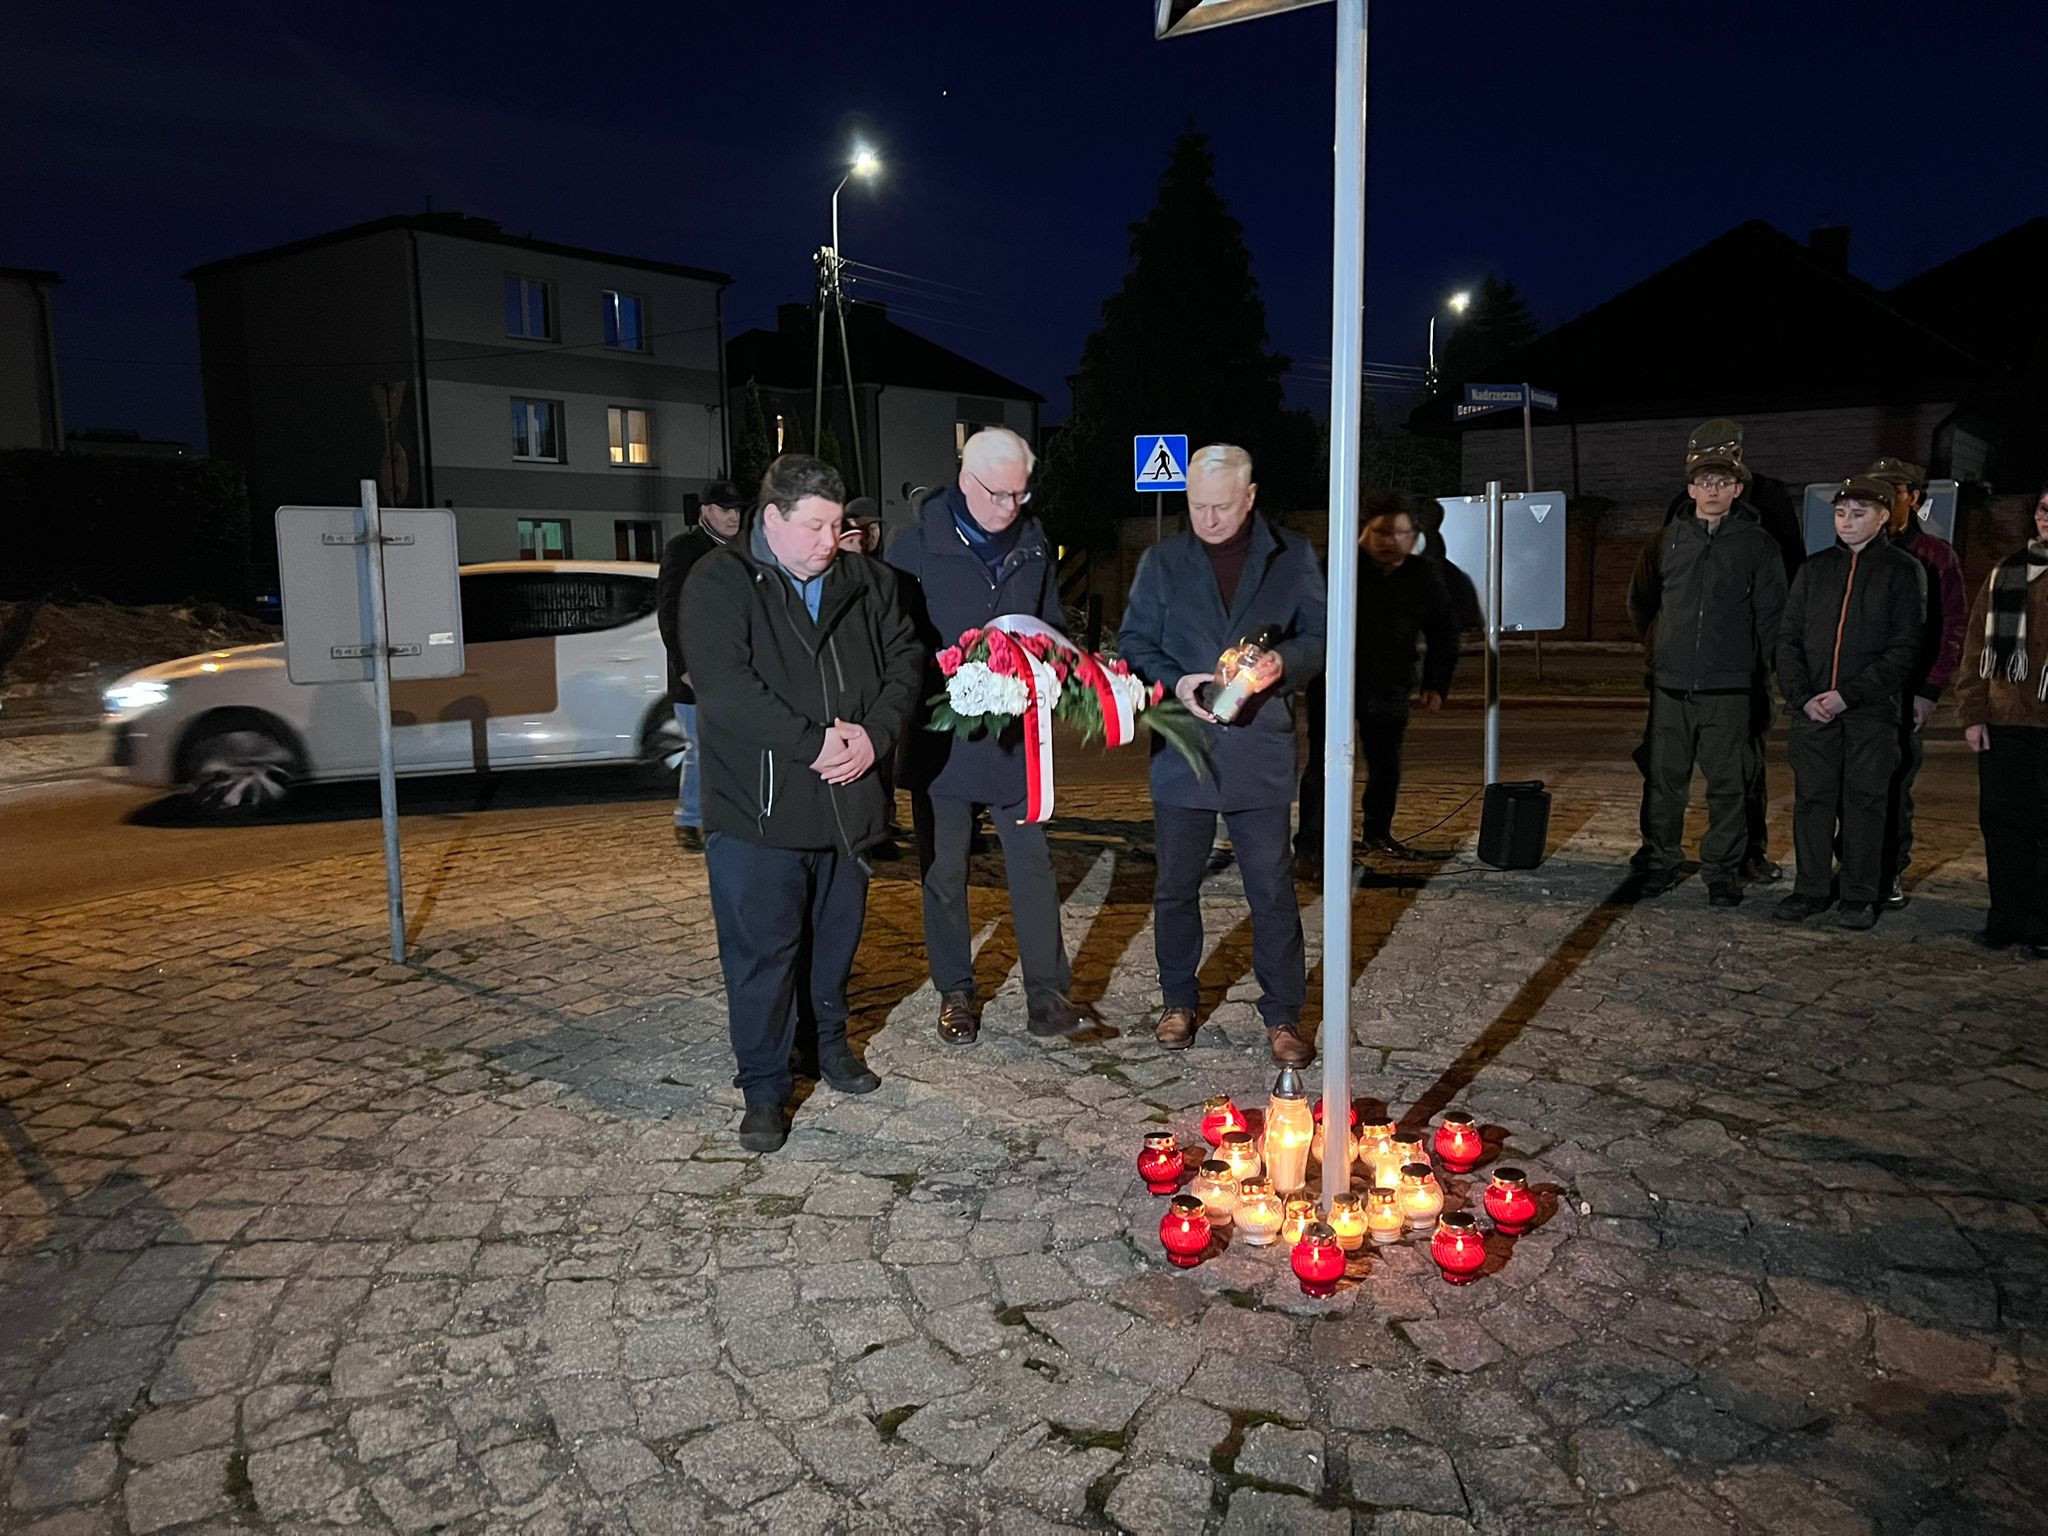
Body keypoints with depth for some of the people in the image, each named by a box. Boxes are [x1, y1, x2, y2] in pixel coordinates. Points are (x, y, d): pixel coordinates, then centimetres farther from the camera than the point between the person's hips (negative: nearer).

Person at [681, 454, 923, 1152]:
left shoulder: (863, 581, 9)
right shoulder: (720, 583, -8)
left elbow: (905, 658, 7)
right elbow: (723, 687, -20)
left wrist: (875, 734, -11)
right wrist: (813, 744, -21)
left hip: (848, 803, 5)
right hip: (757, 809, -5)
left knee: (837, 935, 19)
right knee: (761, 950, 0)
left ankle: (830, 1040, 41)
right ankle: (764, 1088, 14)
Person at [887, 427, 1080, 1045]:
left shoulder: (1033, 544, 7)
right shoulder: (917, 544, -6)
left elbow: (1053, 624, 18)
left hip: (1015, 733, 3)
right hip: (940, 733, -2)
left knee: (1033, 863, 2)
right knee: (944, 872, 7)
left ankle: (1046, 992, 10)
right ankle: (955, 994, 21)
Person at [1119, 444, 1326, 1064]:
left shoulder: (1292, 557, 5)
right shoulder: (1162, 561, 6)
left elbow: (1320, 636, 6)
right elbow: (1133, 642, 4)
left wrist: (1284, 663, -16)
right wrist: (1176, 685, -15)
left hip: (1261, 751, -1)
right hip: (1181, 750, 1)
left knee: (1273, 890, 3)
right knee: (1175, 887, 11)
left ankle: (1283, 1016, 16)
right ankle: (1179, 1002, 28)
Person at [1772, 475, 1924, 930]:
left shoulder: (1902, 570, 1)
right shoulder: (1815, 568, 11)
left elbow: (1905, 647, -5)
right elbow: (1788, 638, 10)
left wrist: (1848, 694, -14)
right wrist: (1803, 696, -5)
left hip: (1872, 709, -3)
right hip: (1813, 707, 3)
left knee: (1865, 800, 3)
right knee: (1812, 797, 5)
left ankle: (1860, 896, 12)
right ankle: (1809, 889, 14)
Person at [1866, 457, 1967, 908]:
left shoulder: (1936, 556, 5)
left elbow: (1954, 628, 2)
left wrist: (1930, 690, -6)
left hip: (1906, 693, -1)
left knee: (1896, 786, 0)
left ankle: (1892, 873, 9)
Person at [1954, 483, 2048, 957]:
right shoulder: (2005, 575, 13)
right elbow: (1977, 646, 12)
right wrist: (1973, 714, 4)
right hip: (2004, 723, 4)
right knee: (2004, 824, 7)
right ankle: (2007, 920, 17)